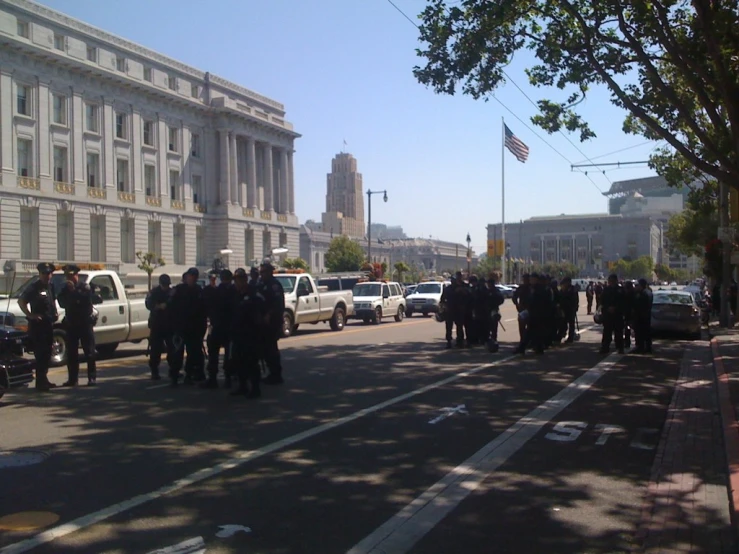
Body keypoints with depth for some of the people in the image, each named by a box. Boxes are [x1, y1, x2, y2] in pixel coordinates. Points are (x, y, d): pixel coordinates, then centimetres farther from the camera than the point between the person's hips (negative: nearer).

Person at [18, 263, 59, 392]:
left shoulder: (50, 287, 14)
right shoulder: (33, 287, -10)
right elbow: (21, 301, -15)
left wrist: (55, 312, 15)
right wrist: (30, 315, -20)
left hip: (49, 324, 8)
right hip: (37, 325, -8)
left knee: (47, 353, 14)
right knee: (40, 354, -10)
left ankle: (44, 379, 24)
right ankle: (40, 382, -9)